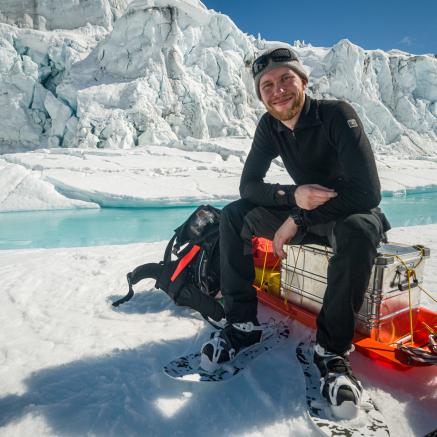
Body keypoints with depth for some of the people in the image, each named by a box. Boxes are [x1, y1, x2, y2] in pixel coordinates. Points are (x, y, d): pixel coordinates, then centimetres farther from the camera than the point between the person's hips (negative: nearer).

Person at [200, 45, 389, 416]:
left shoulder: (337, 114, -19)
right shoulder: (270, 126, -3)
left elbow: (368, 191, -28)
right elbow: (248, 186, -6)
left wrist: (298, 221, -28)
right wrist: (293, 195, -25)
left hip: (354, 213, -4)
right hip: (306, 213, 5)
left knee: (357, 232, -40)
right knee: (233, 214, -11)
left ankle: (333, 349, -23)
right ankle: (243, 324, -11)